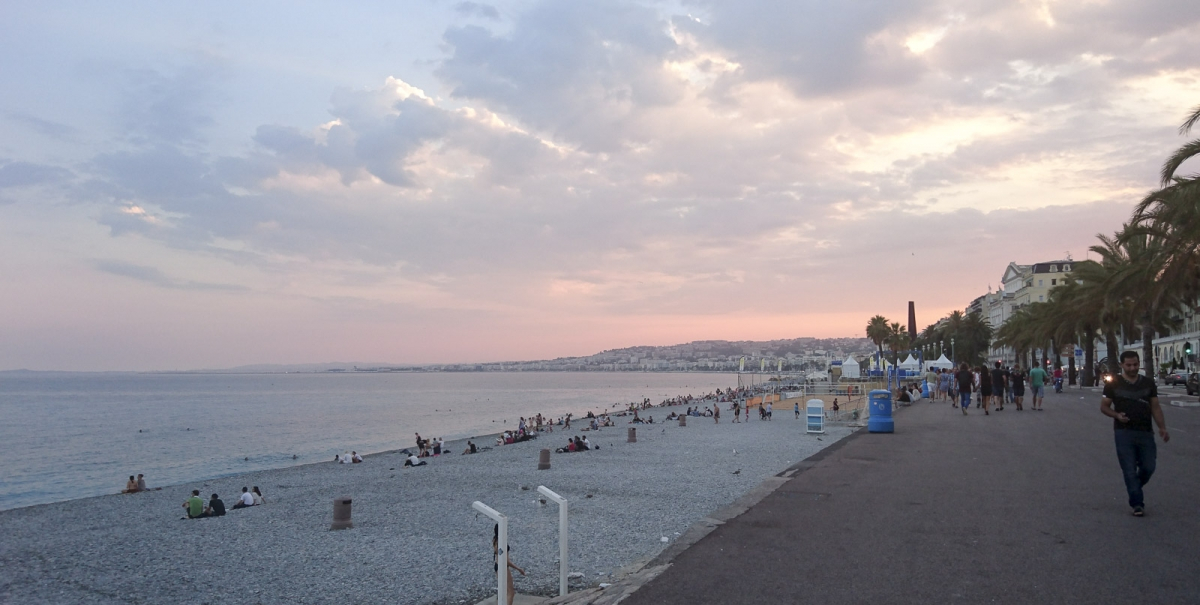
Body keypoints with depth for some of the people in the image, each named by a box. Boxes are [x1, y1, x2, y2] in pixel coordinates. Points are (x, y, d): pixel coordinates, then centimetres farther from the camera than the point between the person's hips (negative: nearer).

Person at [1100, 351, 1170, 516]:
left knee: (1148, 467, 3)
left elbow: (1155, 407, 8)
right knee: (1130, 470, -3)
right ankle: (1137, 504, 5)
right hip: (1124, 433, -3)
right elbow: (1104, 406, 3)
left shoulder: (1148, 383, 7)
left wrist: (1162, 427, -3)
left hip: (1146, 433, 3)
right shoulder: (1113, 384, 0)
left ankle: (1135, 489, 33)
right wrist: (1116, 415, -17)